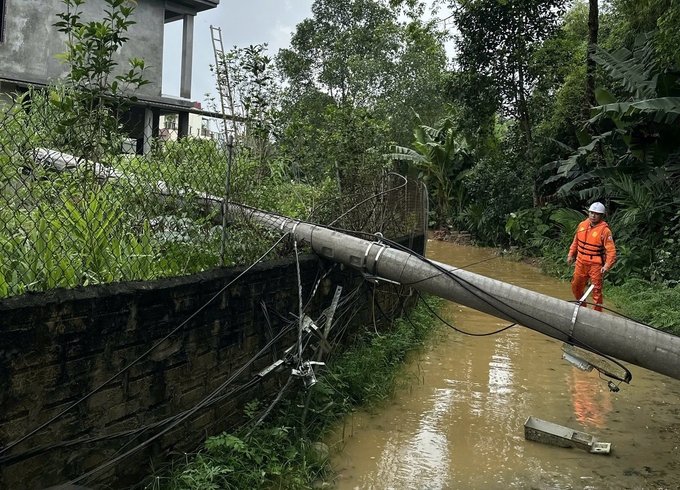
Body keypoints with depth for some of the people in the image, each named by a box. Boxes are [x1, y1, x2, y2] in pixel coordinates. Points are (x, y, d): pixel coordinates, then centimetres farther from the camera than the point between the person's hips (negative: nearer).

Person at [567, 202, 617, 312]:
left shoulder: (604, 230, -14)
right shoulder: (582, 225, 3)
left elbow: (611, 250, -17)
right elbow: (576, 242, 17)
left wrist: (607, 265, -26)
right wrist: (571, 255, 17)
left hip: (595, 265, -6)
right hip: (581, 262, 6)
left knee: (596, 290, -3)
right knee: (576, 286, 18)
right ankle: (581, 307, 40)